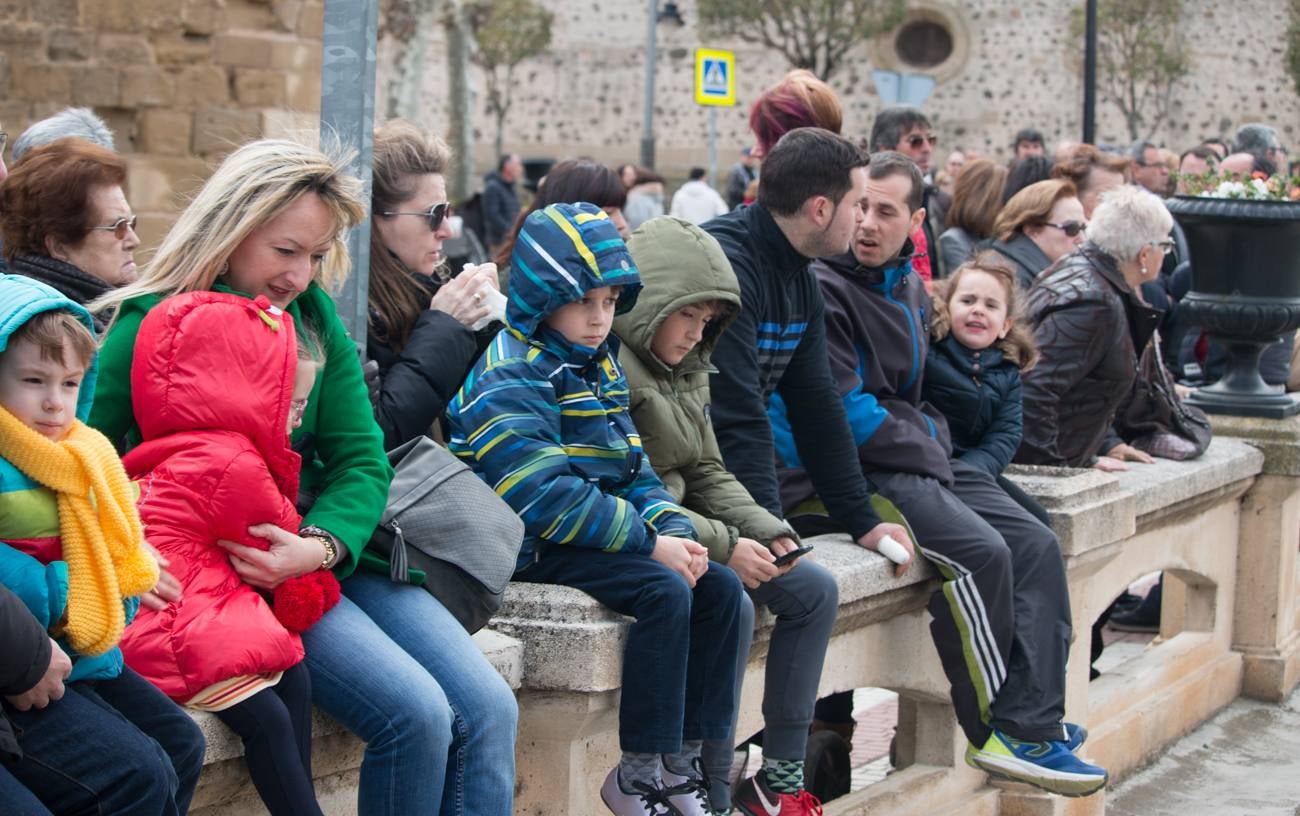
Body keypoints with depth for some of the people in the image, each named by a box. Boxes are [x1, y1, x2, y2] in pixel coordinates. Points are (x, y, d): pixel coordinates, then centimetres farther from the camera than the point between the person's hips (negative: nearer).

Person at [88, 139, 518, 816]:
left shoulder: (313, 314, 10)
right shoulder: (150, 326, -6)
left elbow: (361, 458, 5)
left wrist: (318, 545, -16)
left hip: (332, 548, 6)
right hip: (229, 567, -6)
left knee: (488, 708, -9)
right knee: (415, 713, -23)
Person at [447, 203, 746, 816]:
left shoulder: (598, 366, 14)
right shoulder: (513, 377, -15)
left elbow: (632, 466, 16)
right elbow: (544, 495, -24)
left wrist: (675, 529, -4)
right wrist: (650, 542, -22)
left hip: (601, 532, 9)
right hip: (532, 549, -9)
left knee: (720, 588, -4)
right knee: (665, 592, -26)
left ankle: (685, 764, 1)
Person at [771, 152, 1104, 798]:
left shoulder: (908, 288, 16)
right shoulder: (824, 286, -12)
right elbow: (842, 408, -16)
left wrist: (934, 439, 8)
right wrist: (925, 452, -10)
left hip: (915, 458, 9)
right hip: (849, 470, -9)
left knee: (1036, 546, -5)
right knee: (980, 552, -25)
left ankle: (1032, 726, -12)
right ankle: (995, 732, -12)